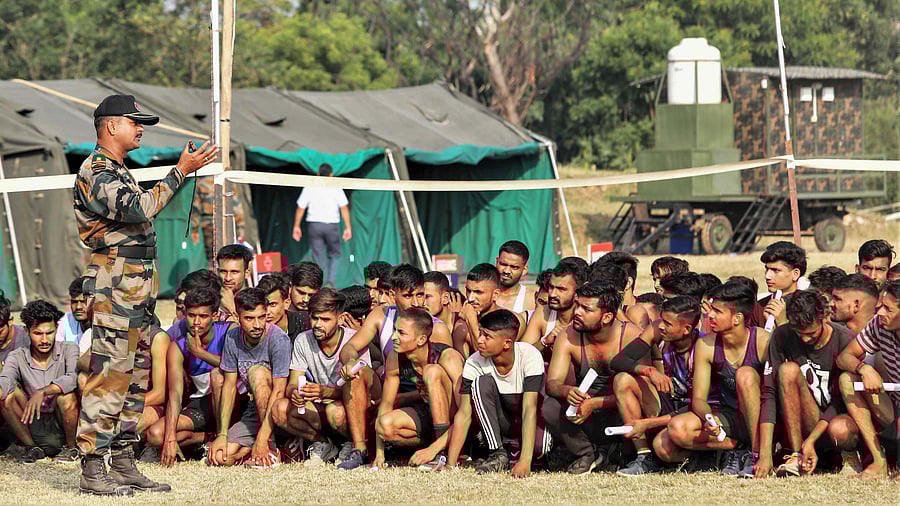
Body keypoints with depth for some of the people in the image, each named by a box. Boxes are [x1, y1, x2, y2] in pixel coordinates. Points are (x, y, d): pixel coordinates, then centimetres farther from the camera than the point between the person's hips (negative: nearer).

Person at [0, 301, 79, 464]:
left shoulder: (69, 351, -7)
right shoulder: (18, 357, -3)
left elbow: (75, 377, -29)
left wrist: (43, 392, -41)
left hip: (63, 426, -2)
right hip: (34, 429, 2)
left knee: (66, 395, -31)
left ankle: (71, 446, -3)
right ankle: (32, 448, -2)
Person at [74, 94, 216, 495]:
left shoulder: (117, 171, 21)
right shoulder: (96, 171, -12)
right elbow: (138, 209, -26)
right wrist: (182, 171, -24)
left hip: (138, 285, 11)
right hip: (114, 285, -11)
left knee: (135, 379, 11)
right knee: (108, 378, -11)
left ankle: (123, 464, 16)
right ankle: (93, 470, -10)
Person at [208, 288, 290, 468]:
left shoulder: (279, 339, -20)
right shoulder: (232, 338, -4)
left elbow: (278, 391, -24)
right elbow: (229, 386, -1)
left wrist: (262, 438, -31)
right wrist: (222, 435, -9)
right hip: (253, 410, 4)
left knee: (257, 372, -32)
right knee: (220, 457, -18)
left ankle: (271, 448, -25)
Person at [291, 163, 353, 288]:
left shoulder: (309, 188, 5)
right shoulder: (336, 188, 0)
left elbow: (300, 208, 5)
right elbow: (344, 208, -6)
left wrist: (296, 226, 12)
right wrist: (348, 227, -4)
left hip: (314, 225, 1)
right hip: (332, 225, -1)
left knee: (318, 258, 4)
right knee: (334, 254, 14)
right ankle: (331, 281, -2)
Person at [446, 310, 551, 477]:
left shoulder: (530, 356, -26)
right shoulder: (474, 363, -19)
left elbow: (529, 409, -32)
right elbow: (464, 414, -20)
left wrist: (524, 461, -40)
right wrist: (451, 464, -28)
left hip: (531, 420, -2)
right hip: (499, 422, 2)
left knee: (538, 446, -36)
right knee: (482, 382, -27)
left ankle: (515, 450, 2)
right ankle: (497, 454, -20)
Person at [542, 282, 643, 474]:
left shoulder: (632, 336, -18)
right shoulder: (568, 338, -7)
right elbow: (552, 383, -12)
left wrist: (595, 403, -34)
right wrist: (566, 391, -38)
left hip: (619, 414, -2)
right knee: (549, 407, -27)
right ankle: (586, 454, -3)